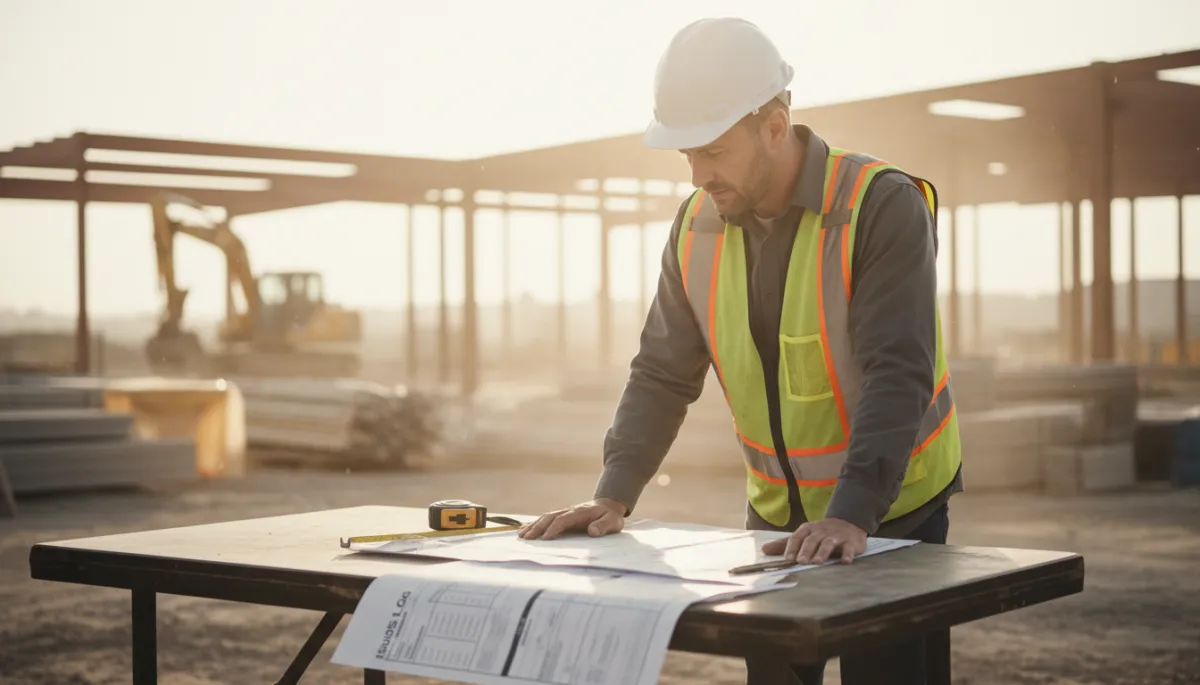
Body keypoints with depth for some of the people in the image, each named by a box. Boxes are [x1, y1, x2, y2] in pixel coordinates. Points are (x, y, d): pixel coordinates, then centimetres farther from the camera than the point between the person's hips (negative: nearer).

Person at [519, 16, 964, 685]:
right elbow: (663, 374, 0)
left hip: (893, 514, -5)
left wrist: (850, 515, -36)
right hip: (777, 516, 5)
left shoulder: (883, 207, -20)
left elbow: (897, 376, -27)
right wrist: (615, 494, -12)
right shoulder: (698, 226, -2)